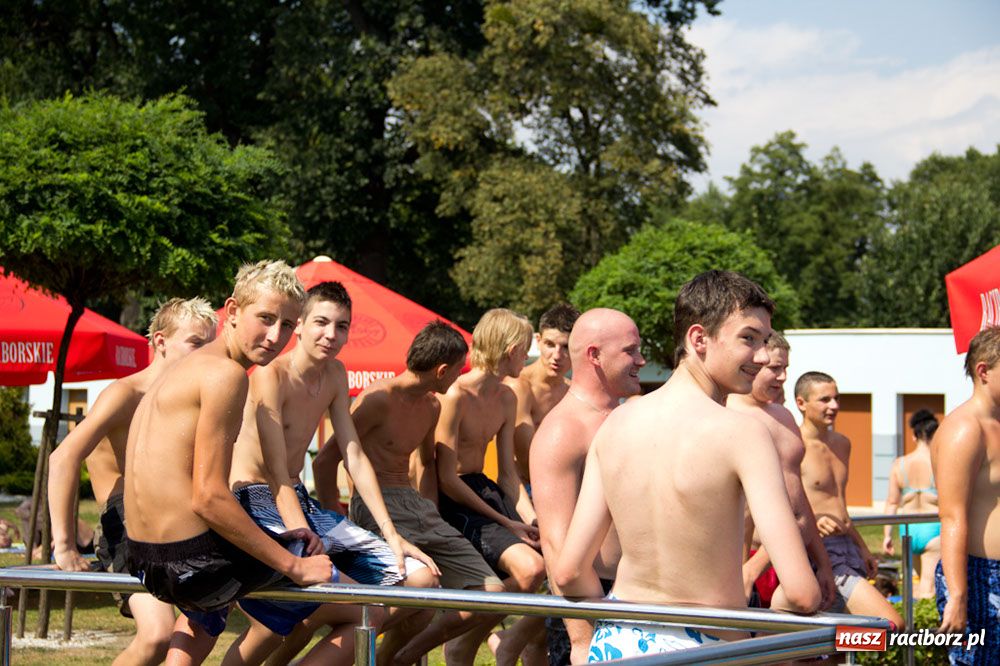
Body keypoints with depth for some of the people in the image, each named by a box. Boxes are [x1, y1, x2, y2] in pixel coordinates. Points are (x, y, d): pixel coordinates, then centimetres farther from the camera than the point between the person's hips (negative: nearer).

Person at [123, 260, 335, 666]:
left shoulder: (187, 367, 16)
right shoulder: (226, 373, -15)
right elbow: (209, 497, -21)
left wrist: (274, 542, 19)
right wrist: (293, 566, -15)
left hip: (144, 557, 10)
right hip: (193, 559, -10)